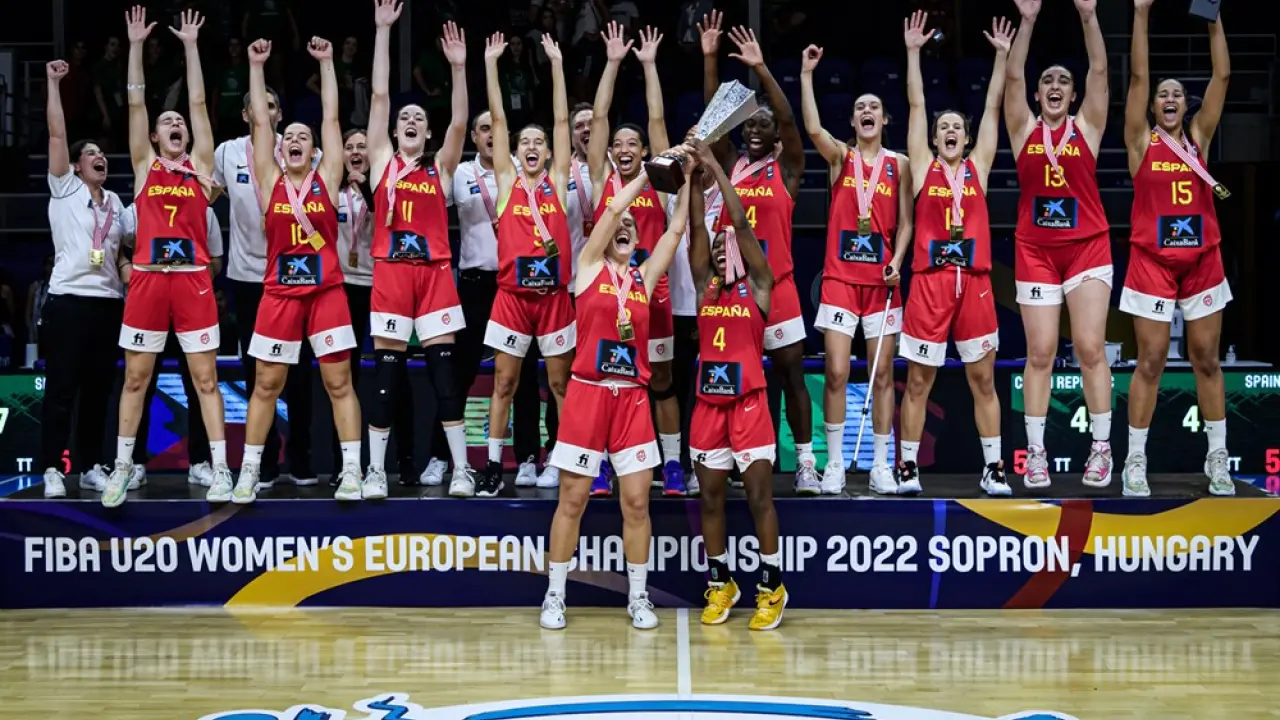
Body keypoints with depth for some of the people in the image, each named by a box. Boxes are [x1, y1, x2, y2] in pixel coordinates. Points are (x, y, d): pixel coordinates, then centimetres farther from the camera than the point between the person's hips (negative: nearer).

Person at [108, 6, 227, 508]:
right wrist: (136, 46, 2)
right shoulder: (144, 166, 10)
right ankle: (122, 468, 11)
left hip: (193, 279, 0)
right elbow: (135, 103, 6)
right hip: (147, 278, 0)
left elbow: (199, 103, 7)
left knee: (205, 378, 1)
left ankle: (220, 468, 1)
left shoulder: (200, 166, 10)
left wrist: (190, 47, 7)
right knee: (136, 378, 5)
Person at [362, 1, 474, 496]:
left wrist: (458, 68, -9)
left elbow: (459, 122, 0)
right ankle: (375, 470, 4)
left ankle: (461, 468, 1)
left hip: (435, 272, 1)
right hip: (391, 271, -1)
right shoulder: (382, 162, 11)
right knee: (386, 376, 0)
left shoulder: (441, 170, 13)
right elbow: (380, 94, 6)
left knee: (444, 373, -1)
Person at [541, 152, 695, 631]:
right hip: (588, 390, -3)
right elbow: (611, 210, -7)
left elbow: (677, 229, 8)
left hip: (632, 396, 3)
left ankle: (638, 597, 10)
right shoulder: (590, 267, 3)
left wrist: (687, 177, 3)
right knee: (572, 499, 0)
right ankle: (554, 596, 8)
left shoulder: (645, 277, 12)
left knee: (636, 501, 1)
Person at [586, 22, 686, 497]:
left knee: (661, 379, 5)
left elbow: (657, 119, 2)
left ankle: (672, 465, 11)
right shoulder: (601, 179, 5)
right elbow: (599, 117, 2)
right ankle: (600, 466, 7)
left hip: (651, 289, 0)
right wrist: (613, 62, 1)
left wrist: (649, 64, 3)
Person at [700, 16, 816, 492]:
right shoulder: (730, 164, 8)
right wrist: (710, 59, -12)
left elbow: (788, 119, -14)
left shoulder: (787, 169, 1)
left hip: (775, 286, -3)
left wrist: (760, 69, -23)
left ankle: (806, 462, 3)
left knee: (791, 374, -1)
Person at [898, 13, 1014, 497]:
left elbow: (993, 109, 9)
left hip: (974, 282, 1)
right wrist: (913, 51, 1)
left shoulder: (978, 167, 12)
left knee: (983, 380, 4)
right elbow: (916, 105, 5)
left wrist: (1002, 56, 6)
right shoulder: (922, 167, 8)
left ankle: (993, 469, 9)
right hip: (930, 281, -1)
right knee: (918, 382, 2)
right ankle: (907, 467, 8)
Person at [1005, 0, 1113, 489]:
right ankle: (1035, 452, 4)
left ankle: (1101, 449, 0)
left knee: (1090, 348, -6)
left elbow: (1099, 71, -4)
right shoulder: (1024, 129, 6)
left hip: (1087, 246, -1)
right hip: (1035, 250, 1)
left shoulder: (1087, 126, 5)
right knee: (1040, 353, 0)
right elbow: (1014, 77, -5)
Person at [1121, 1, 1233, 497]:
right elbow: (1138, 76, -5)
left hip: (1202, 260, 3)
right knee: (1151, 362, -3)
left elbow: (1222, 76, 4)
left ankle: (1217, 459, 13)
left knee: (1207, 359, 6)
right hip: (1152, 261, -3)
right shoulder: (1142, 140, 2)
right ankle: (1135, 461, 3)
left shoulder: (1198, 137, 9)